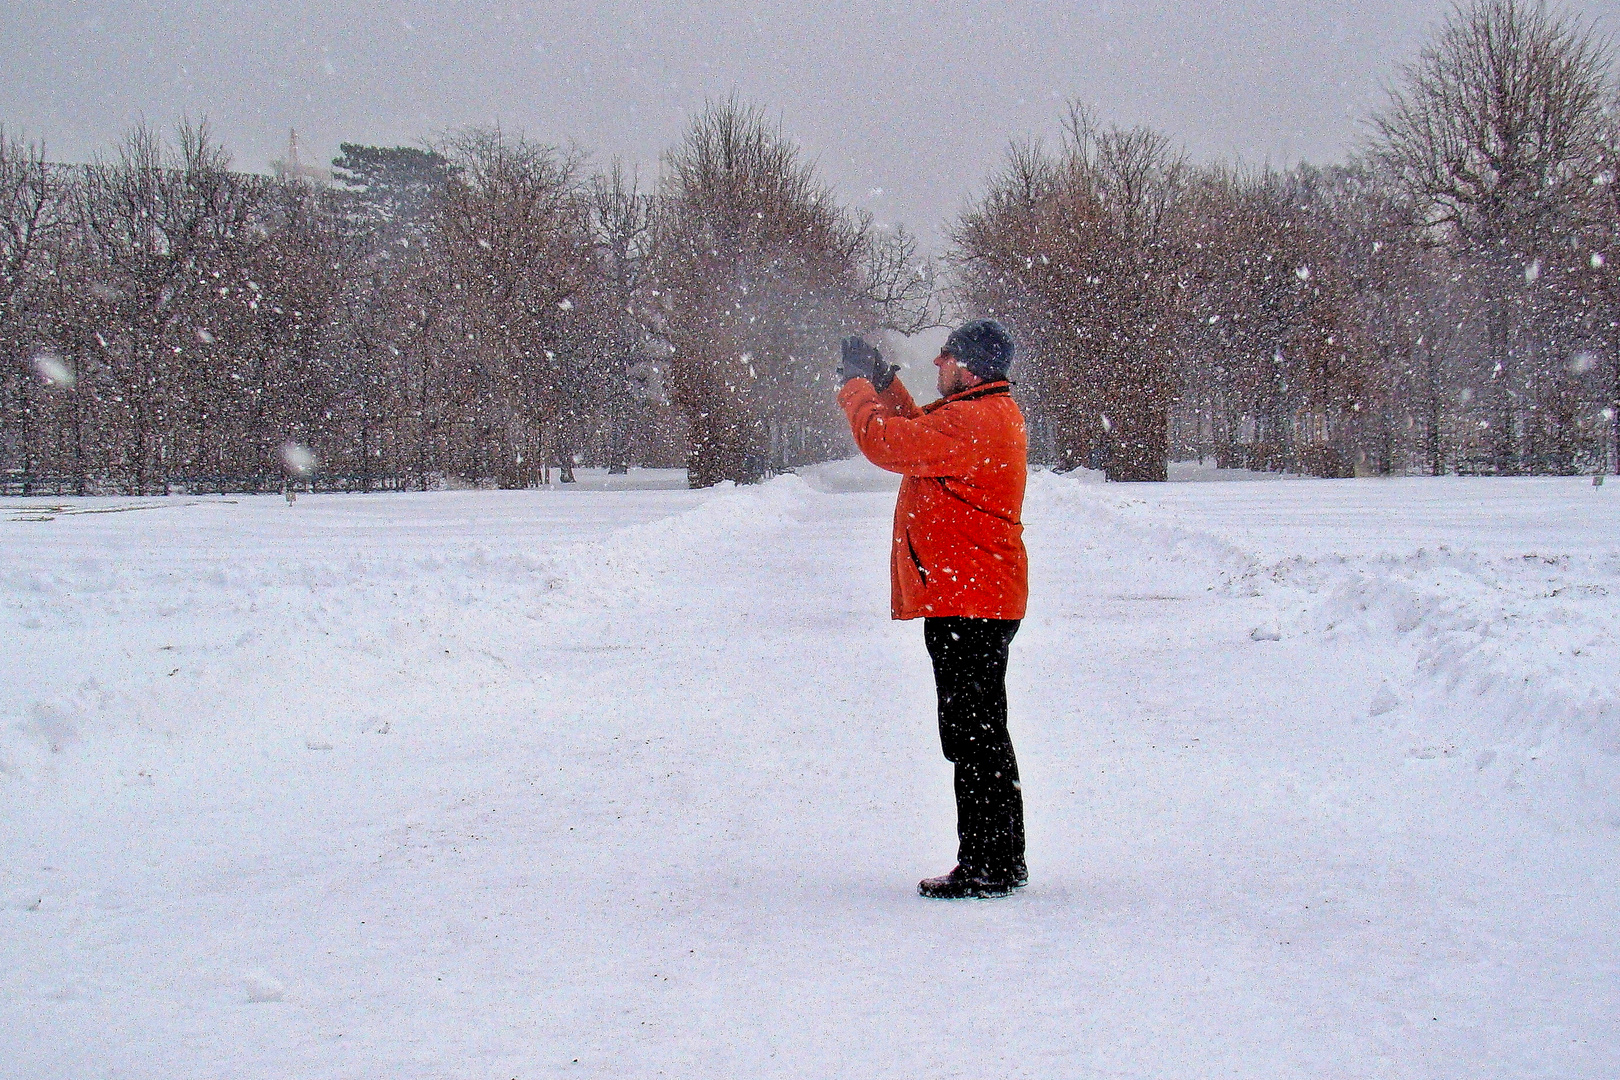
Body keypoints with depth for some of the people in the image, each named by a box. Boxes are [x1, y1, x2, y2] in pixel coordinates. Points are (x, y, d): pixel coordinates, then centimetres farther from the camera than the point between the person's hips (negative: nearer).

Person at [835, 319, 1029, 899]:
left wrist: (857, 386, -1)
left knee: (975, 735, -7)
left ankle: (991, 867, -3)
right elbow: (919, 436, 31)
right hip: (969, 599, 11)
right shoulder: (989, 413, 17)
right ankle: (994, 863, 22)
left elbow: (889, 442, -18)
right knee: (975, 734, 15)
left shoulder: (974, 421, -17)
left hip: (967, 602, -11)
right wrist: (885, 384, 19)